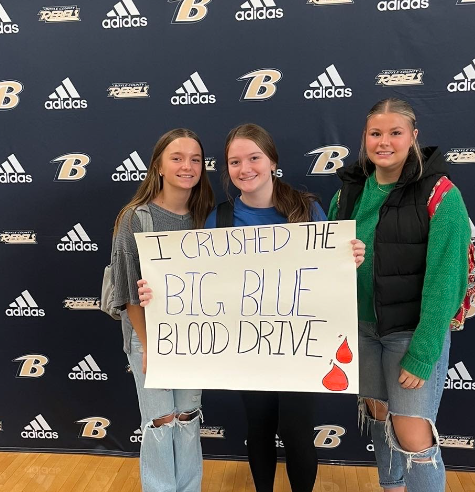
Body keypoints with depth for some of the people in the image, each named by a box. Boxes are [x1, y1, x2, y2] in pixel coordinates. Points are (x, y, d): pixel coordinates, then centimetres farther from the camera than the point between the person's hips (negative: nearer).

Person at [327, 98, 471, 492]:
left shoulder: (439, 195, -14)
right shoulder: (350, 190, 1)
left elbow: (445, 279, -16)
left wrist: (422, 354, -17)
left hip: (413, 330, -5)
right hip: (361, 326, 5)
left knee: (412, 435, -2)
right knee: (378, 414, 19)